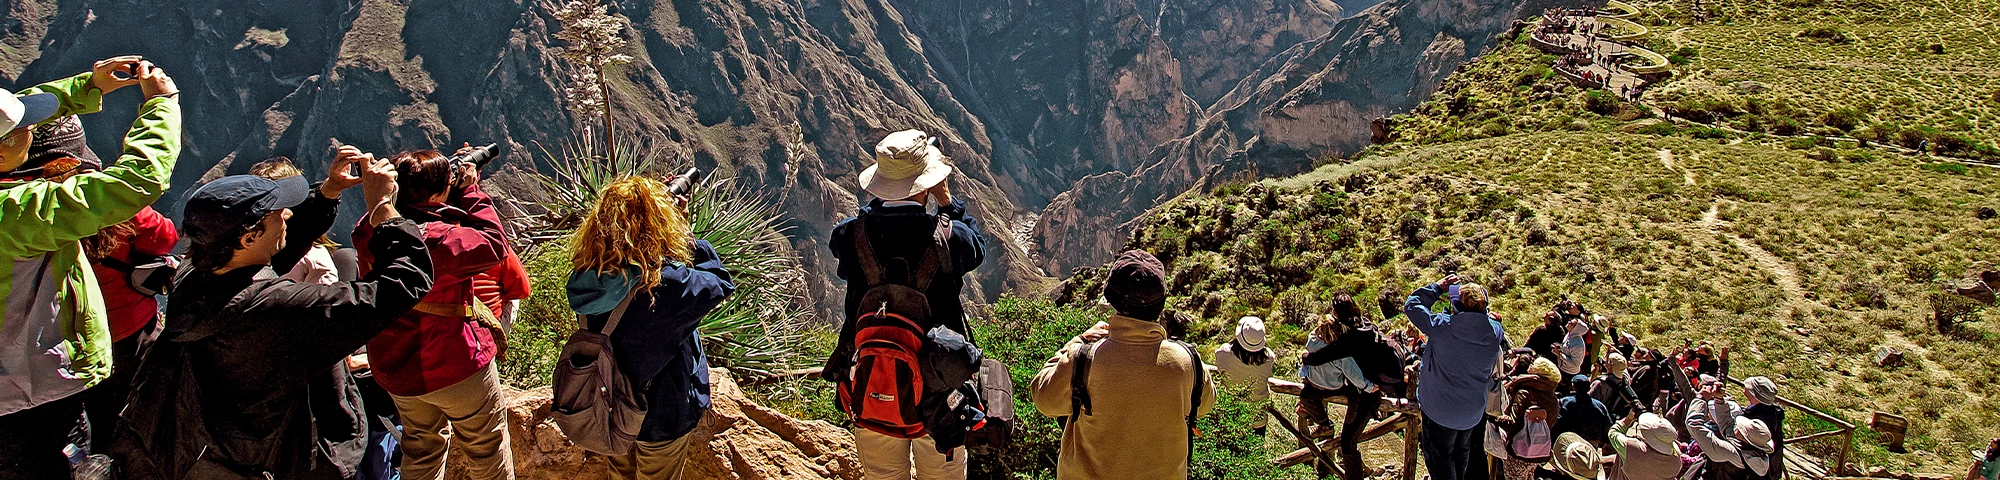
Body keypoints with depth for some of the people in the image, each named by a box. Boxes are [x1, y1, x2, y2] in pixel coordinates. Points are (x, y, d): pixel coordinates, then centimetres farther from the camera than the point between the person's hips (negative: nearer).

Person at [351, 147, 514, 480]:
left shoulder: (368, 233, -10)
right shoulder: (439, 241, -33)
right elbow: (494, 244, -18)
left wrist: (451, 177, 0)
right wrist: (469, 188, -12)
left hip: (393, 369, 7)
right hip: (454, 365, -7)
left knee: (421, 447, 27)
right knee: (487, 450, 16)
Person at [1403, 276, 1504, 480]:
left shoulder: (1443, 326, -28)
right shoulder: (1495, 332, -16)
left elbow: (1411, 305, -15)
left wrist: (1438, 287, -7)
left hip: (1439, 409, -5)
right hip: (1473, 412, 5)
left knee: (1439, 457, 14)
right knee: (1462, 452, 30)